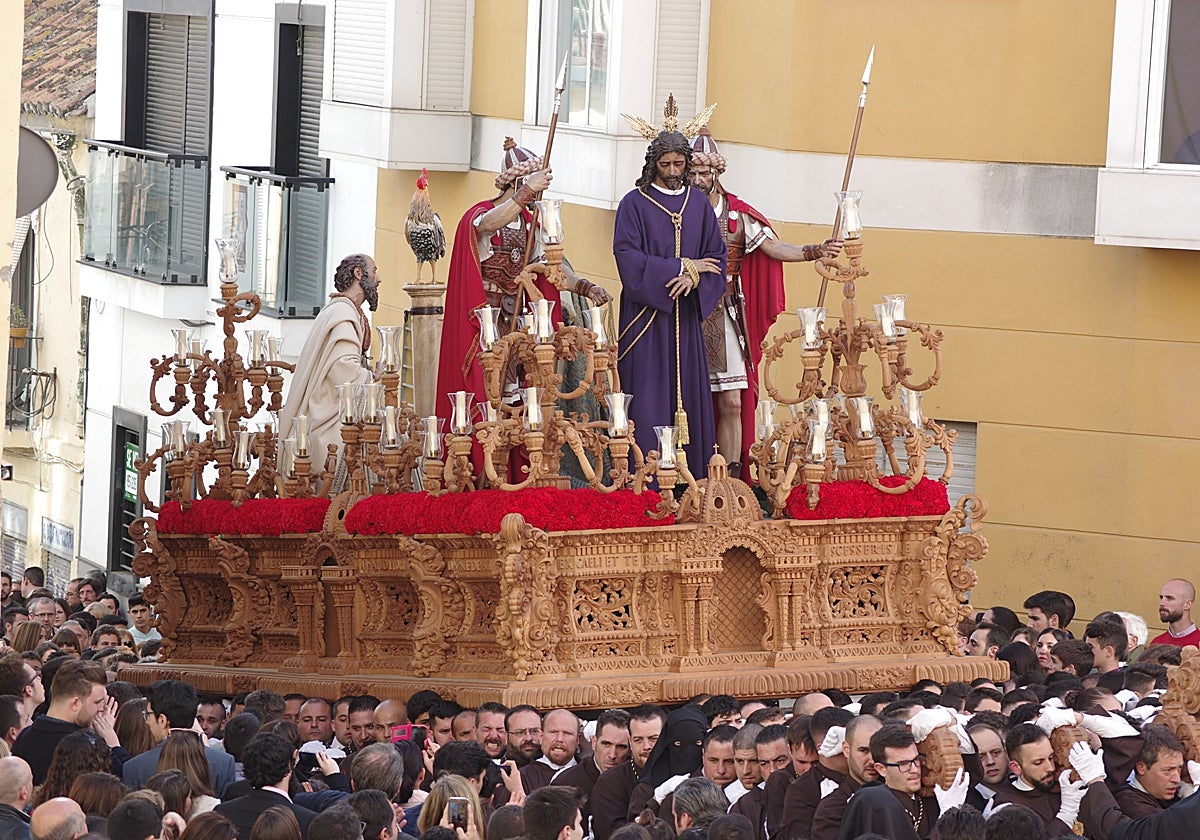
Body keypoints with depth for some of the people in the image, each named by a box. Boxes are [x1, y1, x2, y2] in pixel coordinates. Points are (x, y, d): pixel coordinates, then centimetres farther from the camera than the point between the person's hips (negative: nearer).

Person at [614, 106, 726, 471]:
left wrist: (693, 277, -13)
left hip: (686, 314, 4)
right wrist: (682, 267, -13)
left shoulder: (699, 203, 11)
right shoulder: (634, 204, -1)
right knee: (648, 396, -8)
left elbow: (716, 254, 9)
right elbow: (627, 256, -12)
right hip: (645, 314, -4)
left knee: (688, 392, 2)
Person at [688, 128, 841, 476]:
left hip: (724, 316, 2)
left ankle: (731, 477, 0)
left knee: (731, 403, -3)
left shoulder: (737, 214, 6)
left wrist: (817, 251, -10)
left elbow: (774, 248, 3)